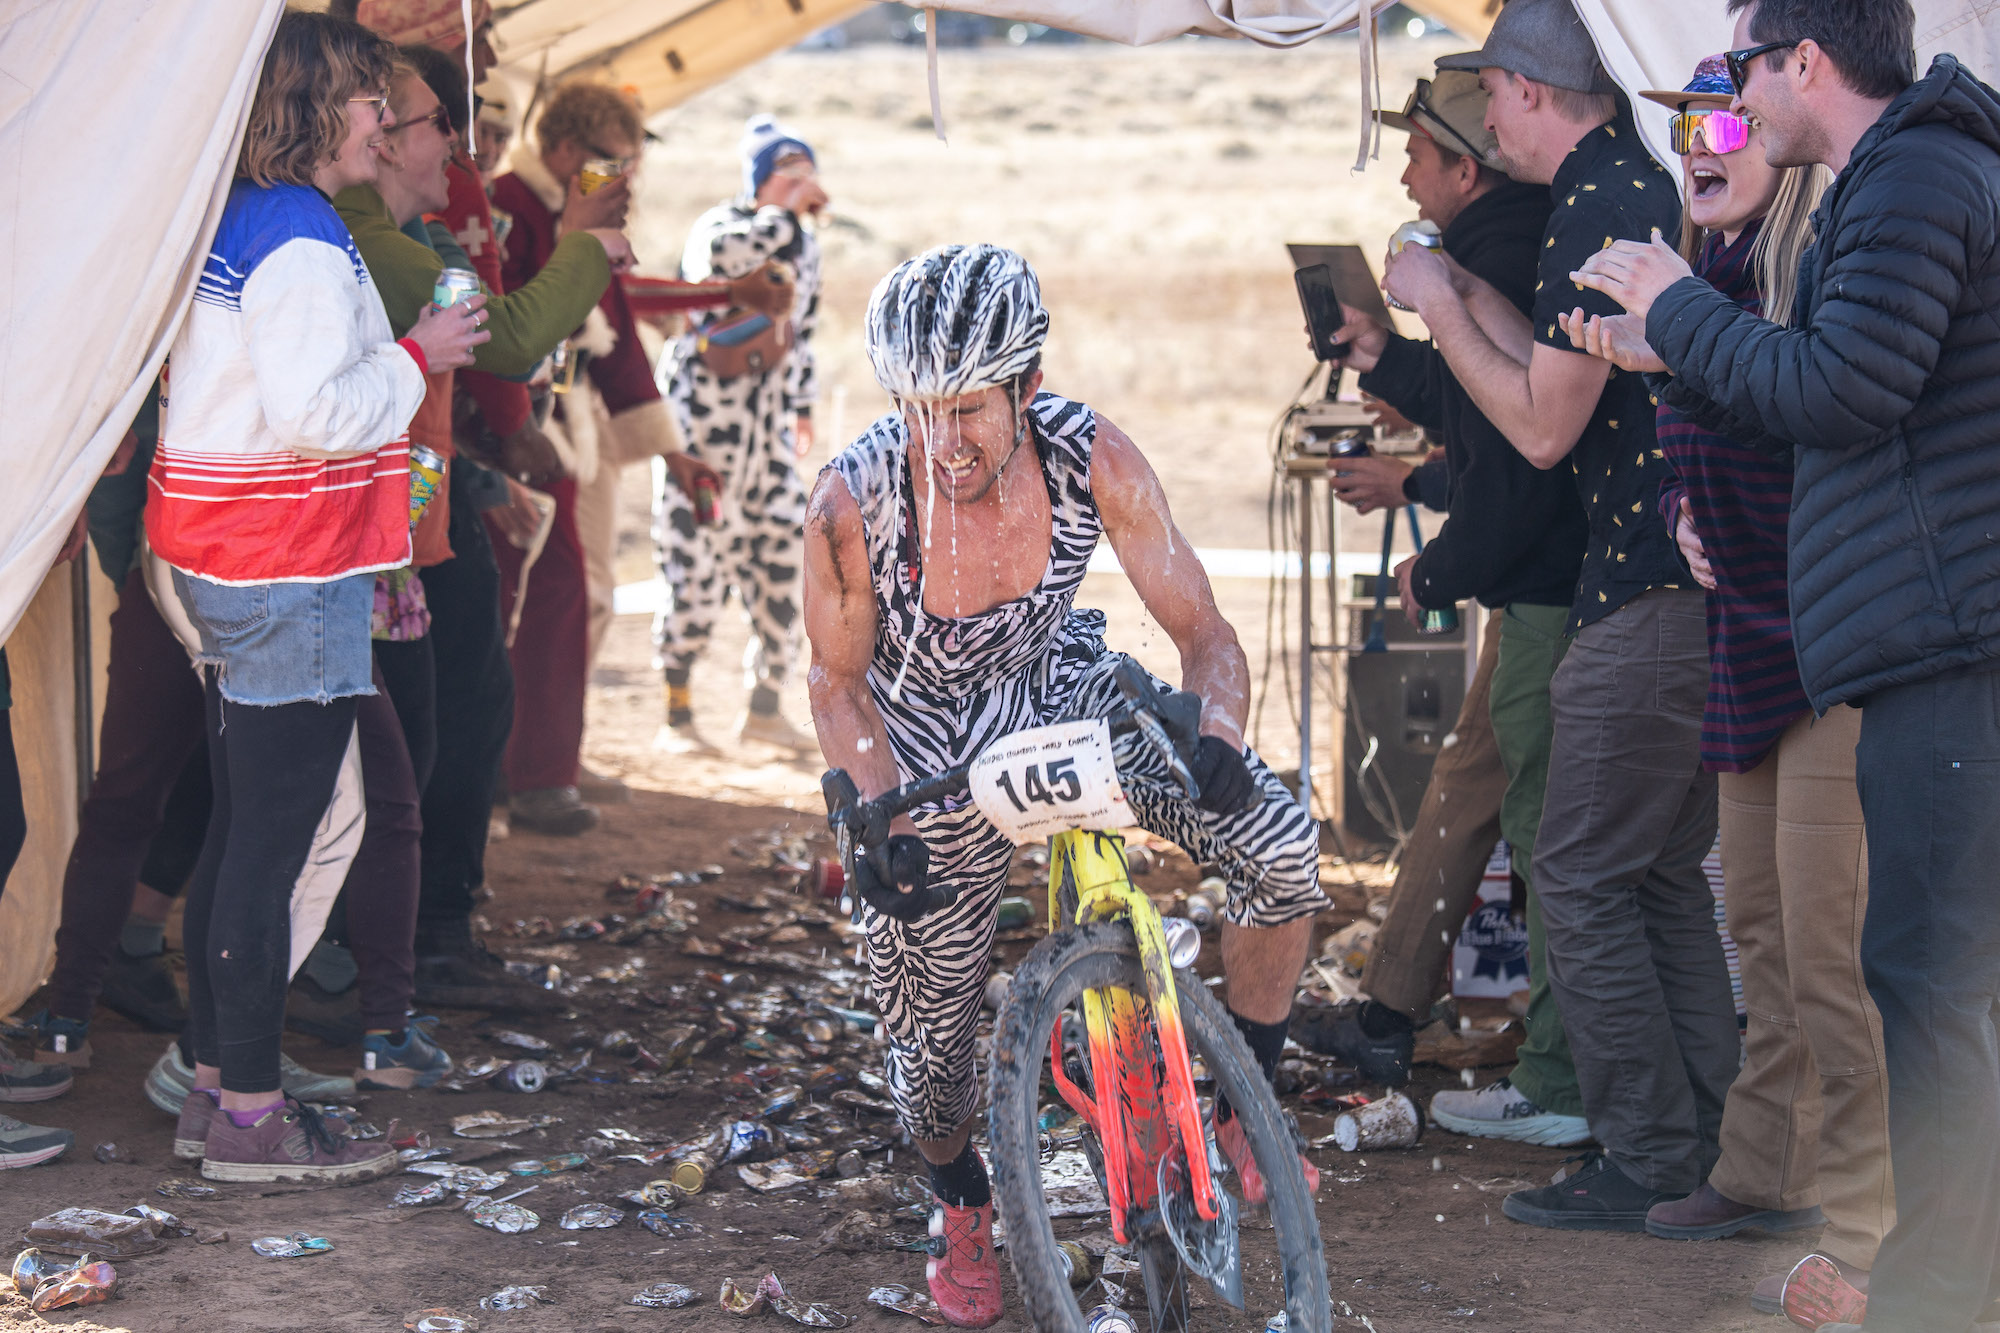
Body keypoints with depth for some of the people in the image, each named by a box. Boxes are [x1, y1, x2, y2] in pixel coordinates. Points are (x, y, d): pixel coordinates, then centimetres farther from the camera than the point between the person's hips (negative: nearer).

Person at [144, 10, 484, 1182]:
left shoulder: (232, 226, 14)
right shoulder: (303, 242, -17)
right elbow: (313, 412, -24)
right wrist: (418, 357, -10)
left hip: (225, 563, 10)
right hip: (289, 583, -10)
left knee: (242, 833, 14)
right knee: (272, 843, -6)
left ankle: (217, 1082, 21)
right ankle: (250, 1116, -3)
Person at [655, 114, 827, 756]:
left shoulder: (803, 245, 12)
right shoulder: (720, 225, -10)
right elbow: (720, 257, -35)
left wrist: (802, 406, 26)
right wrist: (789, 212, -28)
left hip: (768, 425, 7)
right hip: (706, 413, -7)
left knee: (781, 558, 4)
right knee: (696, 562, -7)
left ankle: (764, 708, 17)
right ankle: (677, 716, 4)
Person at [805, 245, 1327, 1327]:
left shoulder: (1094, 462, -27)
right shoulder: (852, 501, -30)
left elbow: (1201, 631, -19)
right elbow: (839, 683, -13)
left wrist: (1218, 741, -40)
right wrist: (875, 821, -28)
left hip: (1062, 691, 1)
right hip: (928, 742, -1)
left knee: (1278, 842, -21)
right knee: (929, 1024, 0)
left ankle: (1248, 1116, -1)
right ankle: (960, 1206, 36)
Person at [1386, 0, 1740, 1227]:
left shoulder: (1596, 207, -15)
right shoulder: (1651, 186, 16)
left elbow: (1543, 427, -14)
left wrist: (1441, 313, -2)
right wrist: (1470, 295, 23)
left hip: (1650, 598, -10)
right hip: (1711, 580, 10)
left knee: (1585, 878, -4)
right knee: (1666, 871, 16)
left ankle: (1651, 1163, -2)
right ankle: (1710, 1145, 18)